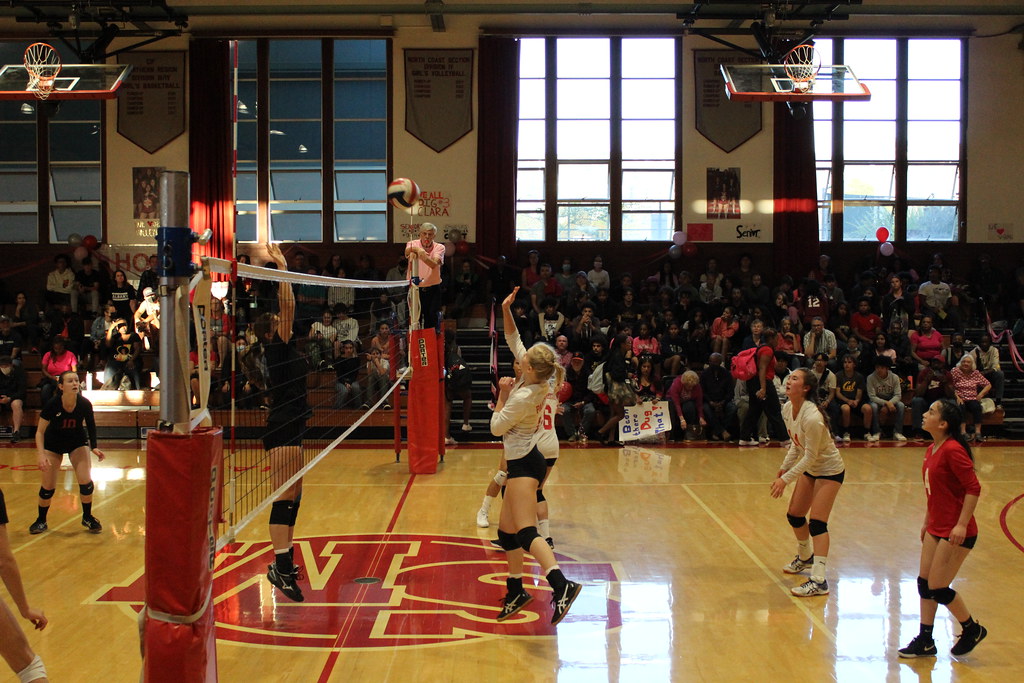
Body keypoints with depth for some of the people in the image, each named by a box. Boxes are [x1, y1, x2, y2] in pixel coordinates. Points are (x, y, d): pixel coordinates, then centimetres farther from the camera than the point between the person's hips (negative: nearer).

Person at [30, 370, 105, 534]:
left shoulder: (85, 404, -23)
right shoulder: (52, 404, -29)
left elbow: (91, 426, -4)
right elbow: (40, 432, -20)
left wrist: (94, 447, -13)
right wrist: (41, 455, -31)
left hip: (77, 442, 1)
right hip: (53, 444, -1)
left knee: (86, 481, -11)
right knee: (48, 486, -1)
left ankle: (87, 517, 12)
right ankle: (41, 521, 24)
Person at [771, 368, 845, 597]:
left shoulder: (812, 417, -32)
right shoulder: (787, 409, -7)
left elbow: (810, 456, -27)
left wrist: (785, 479, -26)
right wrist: (785, 466, 1)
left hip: (830, 470, -9)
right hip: (810, 469, 9)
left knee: (817, 522, -16)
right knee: (794, 515, 15)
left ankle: (819, 581, -18)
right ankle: (805, 557, 41)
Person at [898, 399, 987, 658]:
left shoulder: (953, 450, -20)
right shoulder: (932, 450, 8)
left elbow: (973, 488, -21)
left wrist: (961, 525, -23)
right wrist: (927, 521, 20)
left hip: (956, 532, -9)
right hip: (936, 528, 9)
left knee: (937, 588, -1)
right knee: (924, 583, 10)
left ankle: (972, 630, 22)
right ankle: (925, 641, 20)